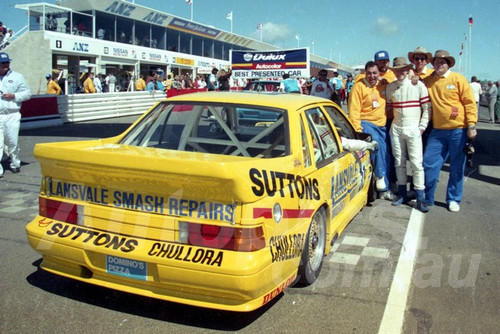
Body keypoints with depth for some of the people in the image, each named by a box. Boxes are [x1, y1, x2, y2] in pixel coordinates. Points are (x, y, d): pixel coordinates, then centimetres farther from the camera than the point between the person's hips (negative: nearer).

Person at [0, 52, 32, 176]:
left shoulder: (17, 77, 9)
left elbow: (27, 93, 6)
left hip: (12, 116, -1)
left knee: (13, 142, 2)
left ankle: (15, 164, 21)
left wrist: (13, 96, -8)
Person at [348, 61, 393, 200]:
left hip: (381, 125, 6)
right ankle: (380, 179, -21)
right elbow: (354, 111, -12)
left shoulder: (383, 85, 8)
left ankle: (384, 189, 18)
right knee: (377, 144, -31)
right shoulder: (359, 86, -8)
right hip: (366, 123, -6)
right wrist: (358, 131, -19)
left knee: (385, 157, 6)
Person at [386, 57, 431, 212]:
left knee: (416, 163, -6)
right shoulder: (390, 87, 7)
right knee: (399, 162, 8)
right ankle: (403, 195, 18)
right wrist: (390, 125, 6)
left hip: (413, 128, -4)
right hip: (396, 128, 4)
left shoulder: (418, 85, -4)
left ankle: (420, 199, -3)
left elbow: (427, 108, -2)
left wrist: (422, 127, -7)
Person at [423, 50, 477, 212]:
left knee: (457, 167, 7)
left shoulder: (458, 79, -2)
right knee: (429, 164, 1)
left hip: (458, 130, -2)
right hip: (437, 130, 2)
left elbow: (469, 103, -3)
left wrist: (472, 125, -9)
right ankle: (426, 198, 16)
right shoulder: (427, 81, 4)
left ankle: (453, 200, 20)